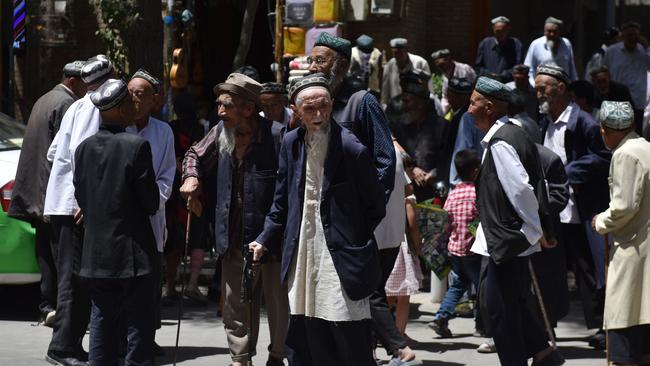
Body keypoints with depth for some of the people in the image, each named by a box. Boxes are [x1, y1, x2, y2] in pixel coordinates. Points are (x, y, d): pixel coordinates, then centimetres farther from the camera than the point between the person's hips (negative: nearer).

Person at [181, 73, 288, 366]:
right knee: (235, 303, 11)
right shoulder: (221, 133, 3)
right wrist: (191, 177, 2)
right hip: (235, 240, 5)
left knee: (279, 303, 8)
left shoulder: (275, 137, -17)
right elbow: (196, 156, 23)